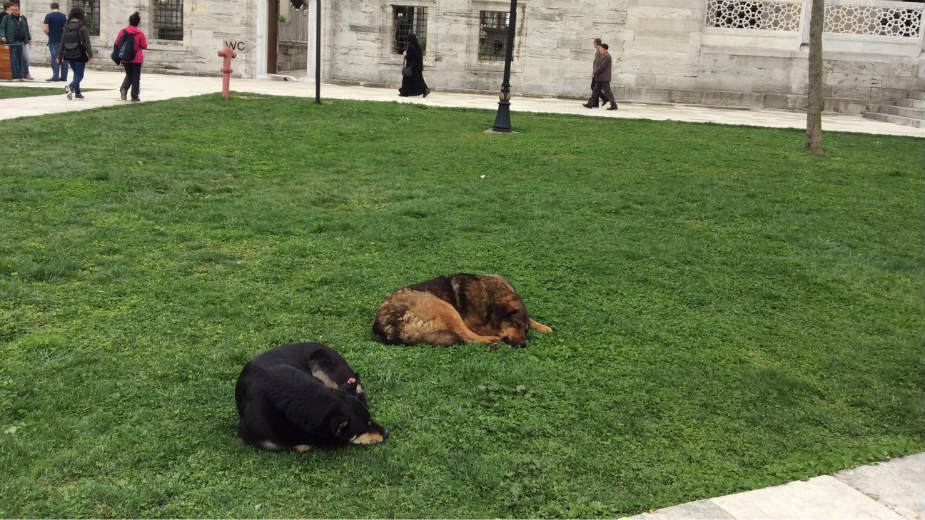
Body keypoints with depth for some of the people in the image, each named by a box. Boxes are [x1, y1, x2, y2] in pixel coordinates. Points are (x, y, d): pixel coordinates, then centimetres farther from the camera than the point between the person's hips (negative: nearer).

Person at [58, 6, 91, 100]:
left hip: (68, 56, 5)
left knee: (76, 74, 23)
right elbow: (87, 43, -15)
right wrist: (90, 56, -12)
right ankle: (70, 86, -27)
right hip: (79, 56, -5)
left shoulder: (66, 27, 3)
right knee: (79, 76, 1)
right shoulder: (82, 28, -12)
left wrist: (60, 56, 13)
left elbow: (62, 43, 7)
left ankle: (77, 93, 24)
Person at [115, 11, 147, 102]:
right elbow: (144, 46, -6)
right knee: (136, 77, 6)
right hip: (137, 59, -3)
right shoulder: (140, 33, -10)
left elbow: (117, 43, 2)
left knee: (128, 75, 20)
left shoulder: (122, 31, -3)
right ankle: (134, 96, 5)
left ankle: (124, 88, -6)